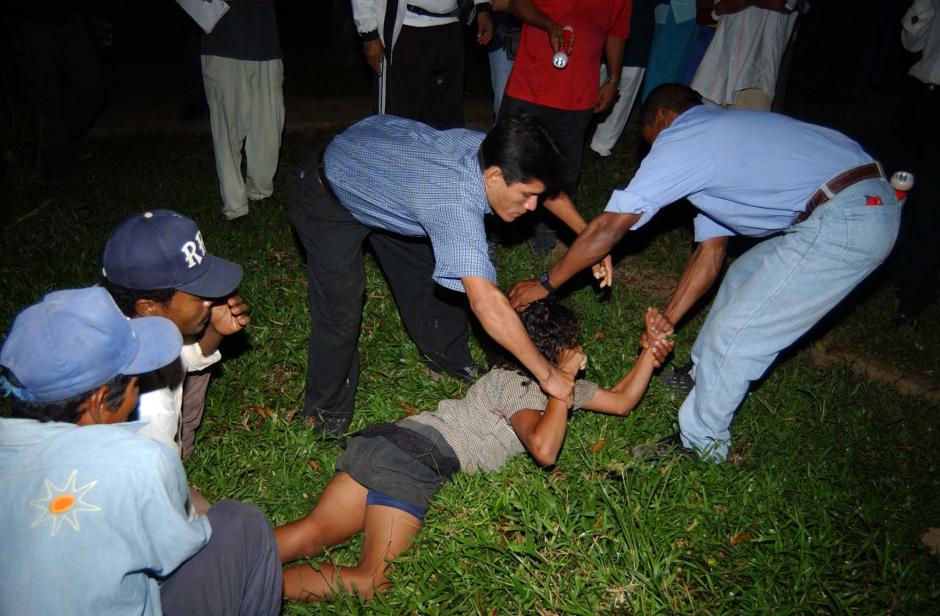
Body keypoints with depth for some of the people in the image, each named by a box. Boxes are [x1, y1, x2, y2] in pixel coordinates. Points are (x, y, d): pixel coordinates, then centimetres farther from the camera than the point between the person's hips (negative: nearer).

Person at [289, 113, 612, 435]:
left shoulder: (490, 150, -22)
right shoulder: (455, 200, -45)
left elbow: (545, 183, 1)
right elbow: (485, 302, -49)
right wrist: (547, 375, -41)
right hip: (327, 199, -7)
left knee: (429, 273, 13)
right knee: (340, 312, -8)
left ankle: (451, 360, 35)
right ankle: (329, 411, 16)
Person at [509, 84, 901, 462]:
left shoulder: (679, 139, -4)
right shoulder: (719, 138, 24)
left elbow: (609, 226, -6)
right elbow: (710, 252, 21)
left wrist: (546, 283, 4)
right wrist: (666, 322, 18)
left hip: (845, 223, -10)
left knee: (733, 334, -1)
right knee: (743, 278, 25)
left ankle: (701, 444, 18)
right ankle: (703, 378, 45)